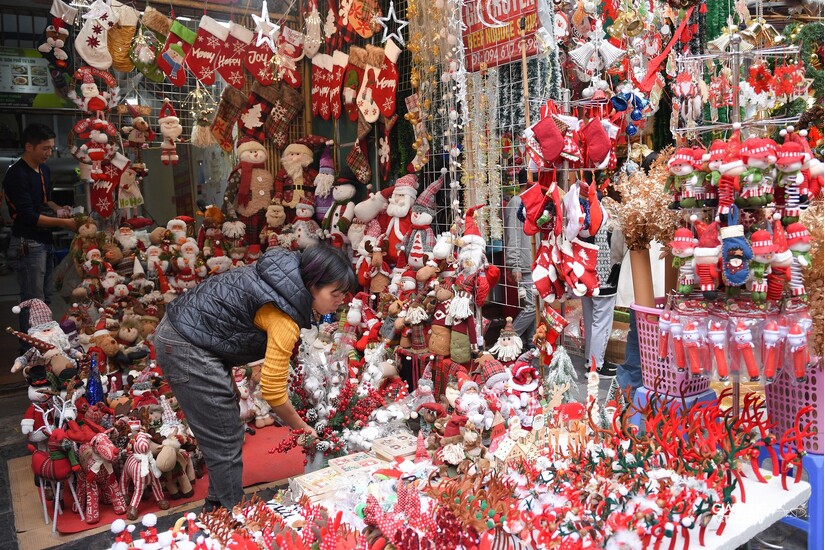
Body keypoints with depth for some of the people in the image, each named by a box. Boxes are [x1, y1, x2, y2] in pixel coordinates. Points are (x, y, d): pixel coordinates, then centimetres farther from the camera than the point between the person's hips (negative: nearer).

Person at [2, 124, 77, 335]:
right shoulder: (17, 175, -16)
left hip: (45, 242, 9)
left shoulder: (44, 169, 11)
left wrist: (57, 209, 4)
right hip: (27, 245, -9)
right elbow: (28, 216, -21)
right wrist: (64, 223, -23)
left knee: (45, 299, 15)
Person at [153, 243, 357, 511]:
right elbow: (273, 389, -21)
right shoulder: (285, 317, -25)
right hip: (187, 348, -10)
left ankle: (217, 504, 29)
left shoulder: (289, 268, -1)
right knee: (226, 441, -3)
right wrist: (300, 427, -6)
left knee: (224, 433, 16)